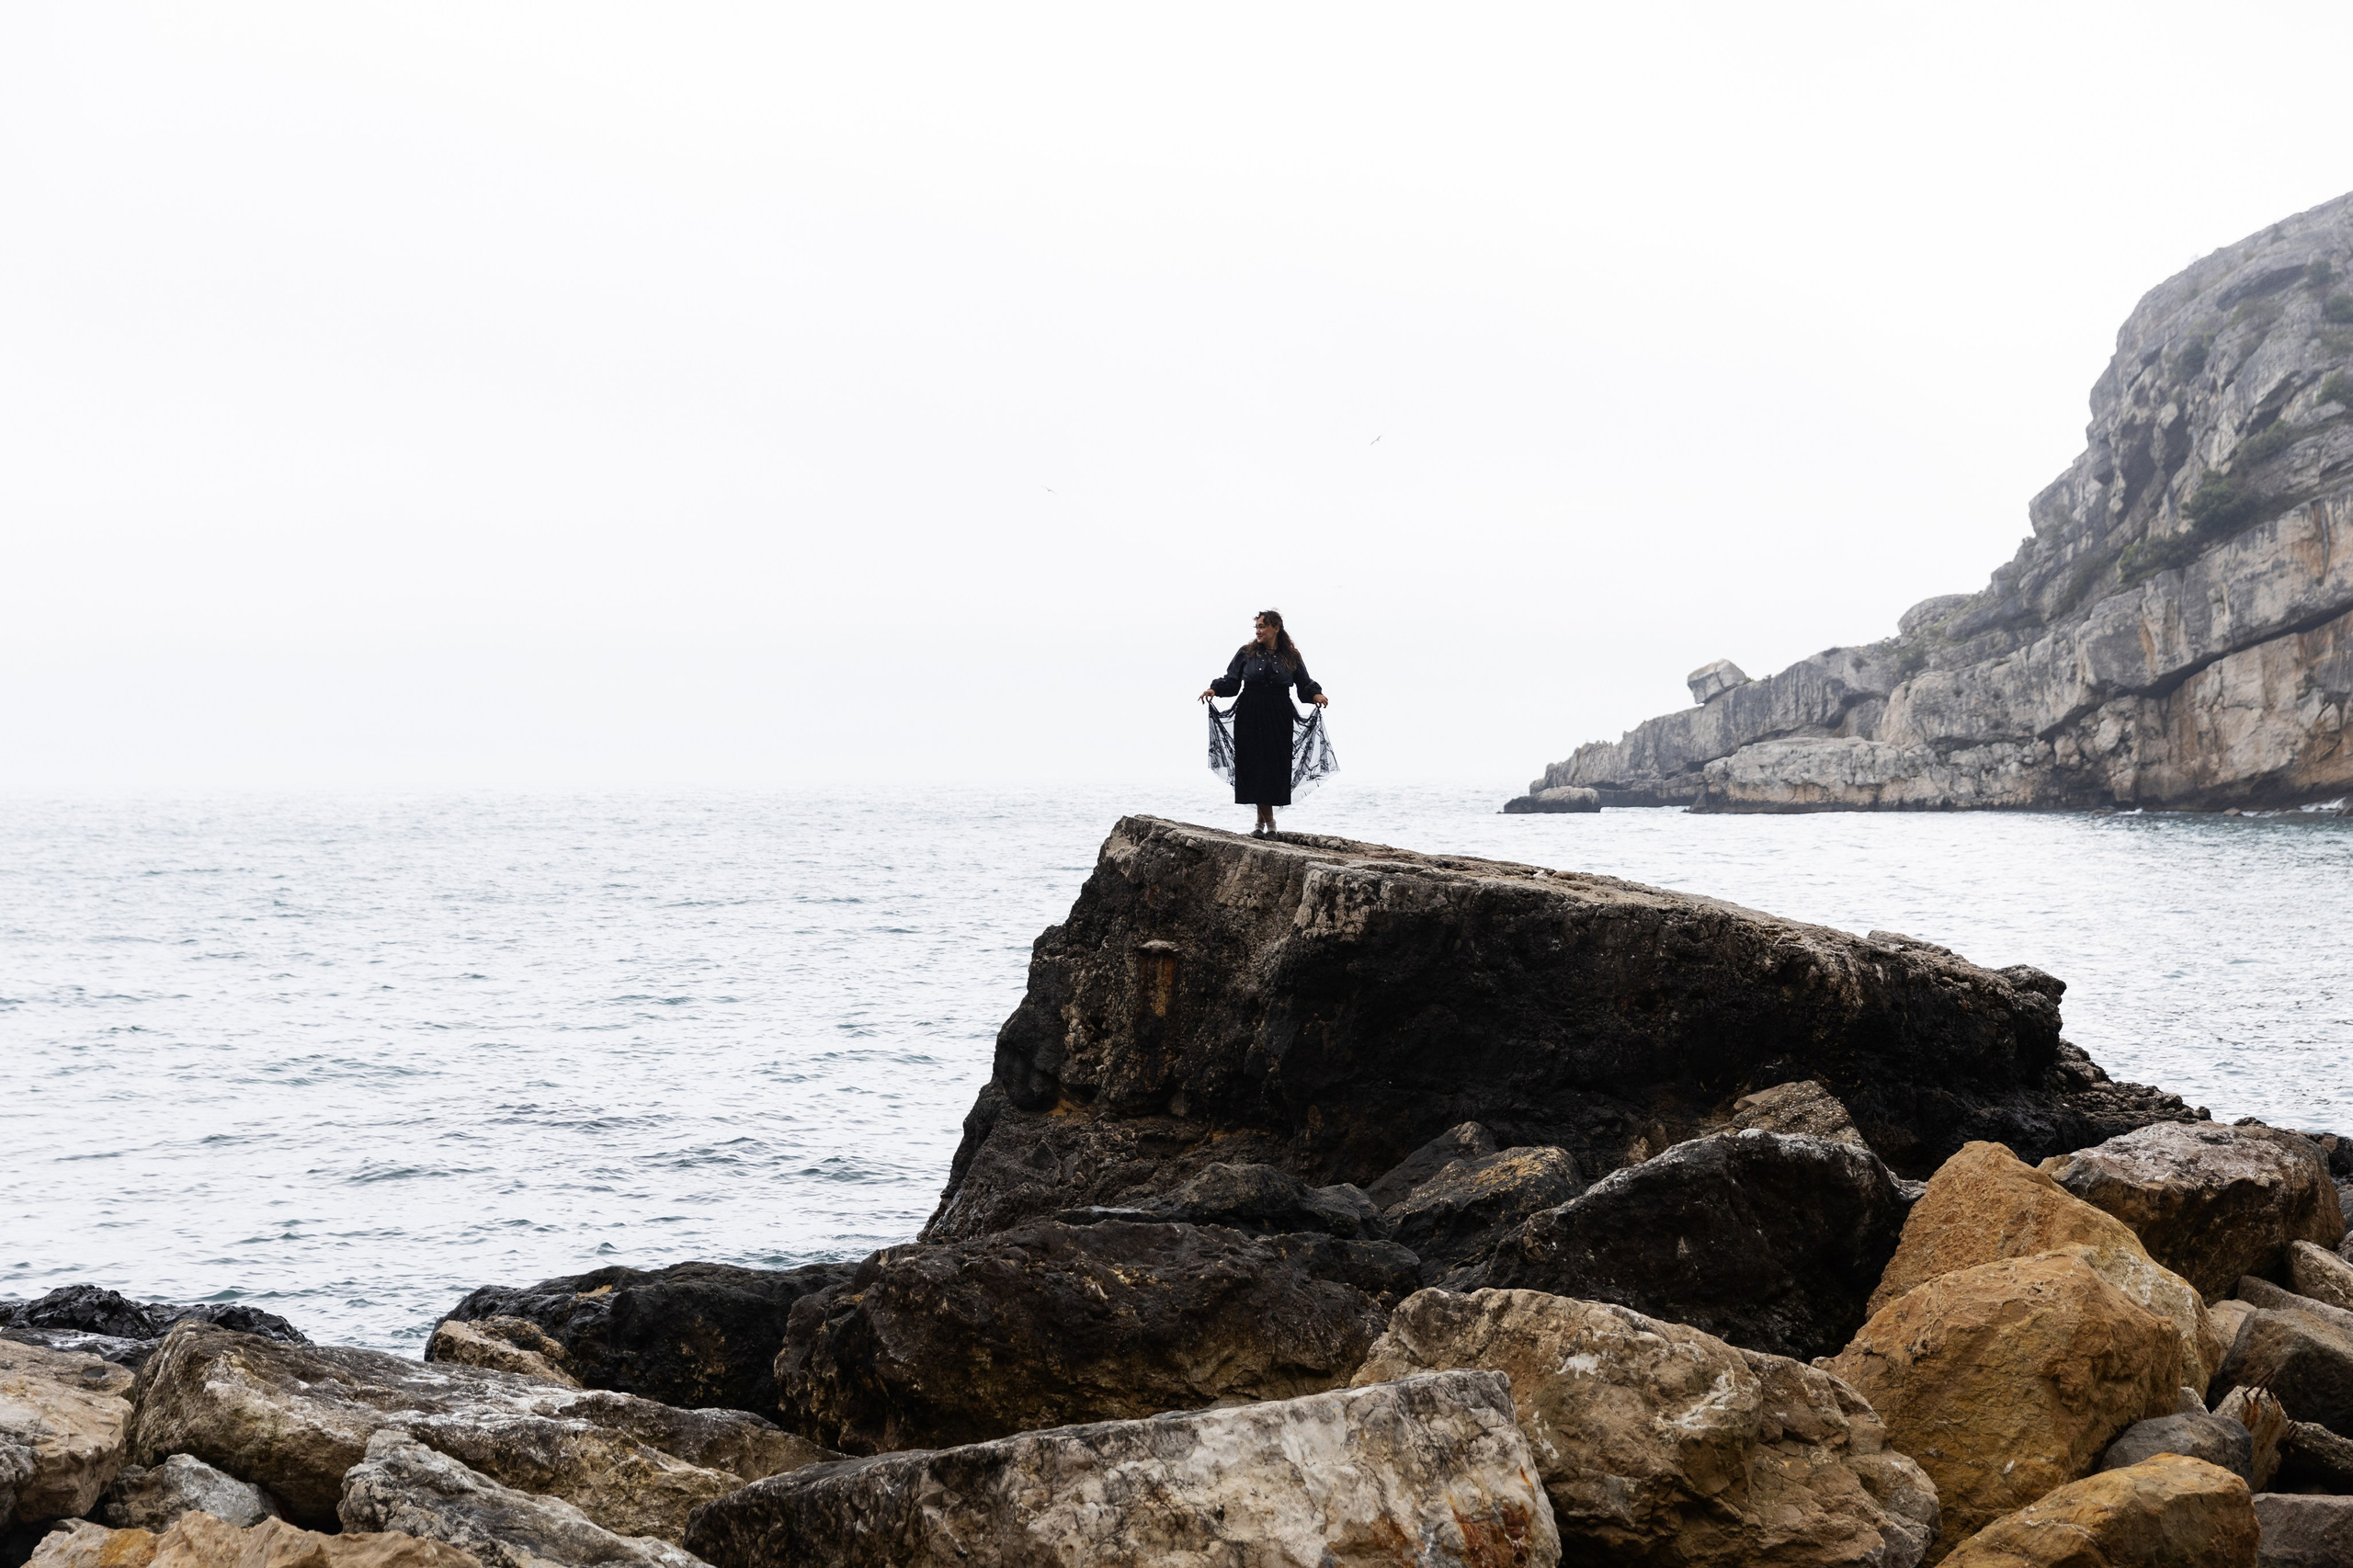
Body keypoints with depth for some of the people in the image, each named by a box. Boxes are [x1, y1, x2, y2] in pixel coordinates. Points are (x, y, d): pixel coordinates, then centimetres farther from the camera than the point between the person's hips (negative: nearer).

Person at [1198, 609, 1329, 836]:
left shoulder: (1291, 656, 7)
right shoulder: (1246, 653, 6)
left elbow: (1305, 683, 8)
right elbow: (1231, 681, 4)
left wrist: (1316, 694, -11)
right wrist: (1215, 689, -13)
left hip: (1278, 720, 0)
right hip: (1250, 719, 0)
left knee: (1275, 766, -3)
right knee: (1254, 766, -3)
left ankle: (1263, 820, 5)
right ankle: (1267, 820, 4)